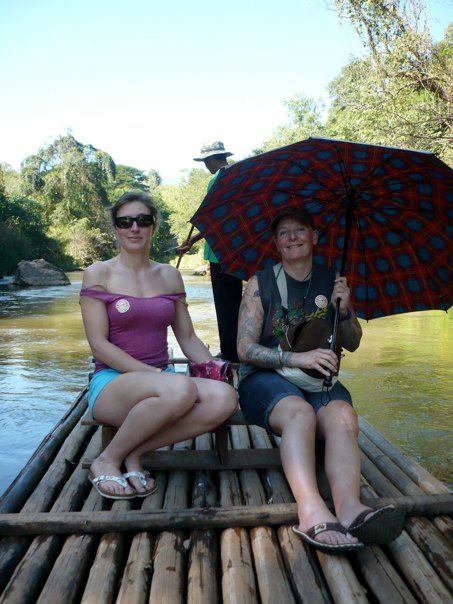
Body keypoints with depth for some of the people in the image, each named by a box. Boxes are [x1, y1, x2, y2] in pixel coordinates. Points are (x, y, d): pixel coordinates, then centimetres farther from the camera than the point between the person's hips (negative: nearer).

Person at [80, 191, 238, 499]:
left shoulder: (170, 276, 13)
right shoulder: (98, 274, 0)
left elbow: (188, 338, 14)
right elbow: (99, 345, -8)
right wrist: (154, 373, -17)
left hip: (161, 379, 4)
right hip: (111, 382, -4)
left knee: (224, 397, -27)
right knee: (180, 389, -37)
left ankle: (135, 452, -12)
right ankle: (108, 460, -12)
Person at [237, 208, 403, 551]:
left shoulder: (332, 281, 11)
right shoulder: (260, 283, 3)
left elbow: (353, 344, 15)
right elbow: (245, 348, -4)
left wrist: (344, 310, -7)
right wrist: (297, 358, -18)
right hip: (267, 378, -2)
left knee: (343, 416, -31)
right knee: (300, 412, -36)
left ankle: (349, 506, -48)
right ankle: (313, 512, -49)